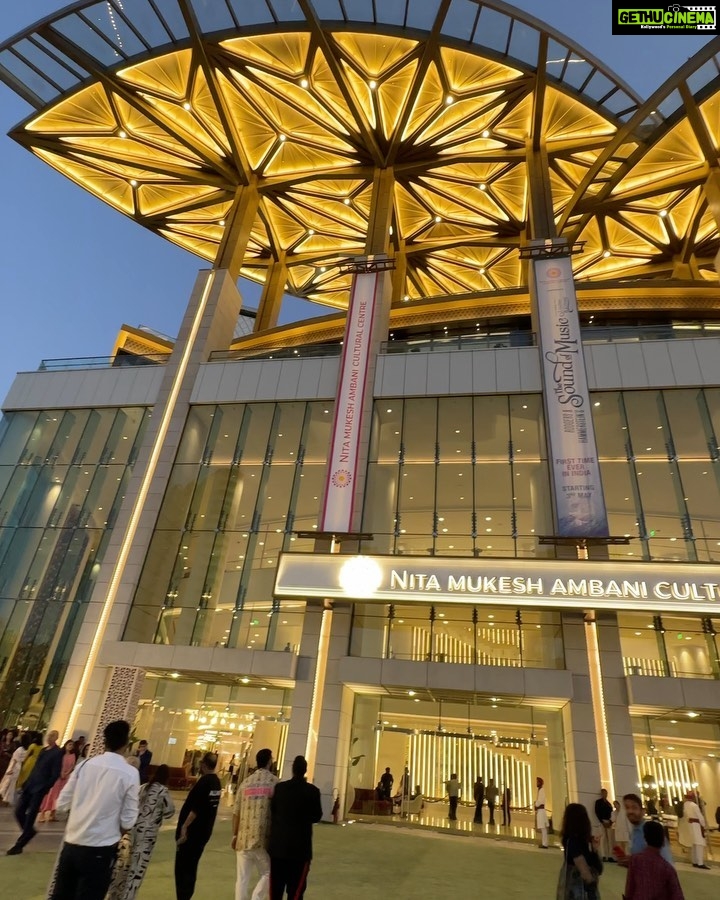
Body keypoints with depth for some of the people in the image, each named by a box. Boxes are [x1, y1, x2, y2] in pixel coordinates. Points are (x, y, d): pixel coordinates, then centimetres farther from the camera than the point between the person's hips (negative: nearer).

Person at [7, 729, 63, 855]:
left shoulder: (58, 752, -10)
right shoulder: (43, 750, 16)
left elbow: (55, 774, -13)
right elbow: (36, 767, 18)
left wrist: (45, 788, -16)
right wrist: (27, 782, 9)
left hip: (39, 789, -7)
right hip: (29, 786, 7)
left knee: (30, 816, -1)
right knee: (19, 811, 7)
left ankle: (19, 845, 13)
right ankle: (29, 831, 30)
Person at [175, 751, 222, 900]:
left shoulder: (204, 782, -20)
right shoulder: (217, 782, 7)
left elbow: (195, 808, -24)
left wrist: (184, 827, -20)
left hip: (192, 831, -8)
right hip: (204, 831, 8)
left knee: (182, 867, 2)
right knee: (191, 867, 18)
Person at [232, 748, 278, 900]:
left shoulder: (245, 783, 6)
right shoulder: (274, 782, -4)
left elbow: (236, 813, 7)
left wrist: (235, 835, 17)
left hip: (244, 838, 3)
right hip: (264, 838, -3)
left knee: (242, 878, 11)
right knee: (266, 874, 14)